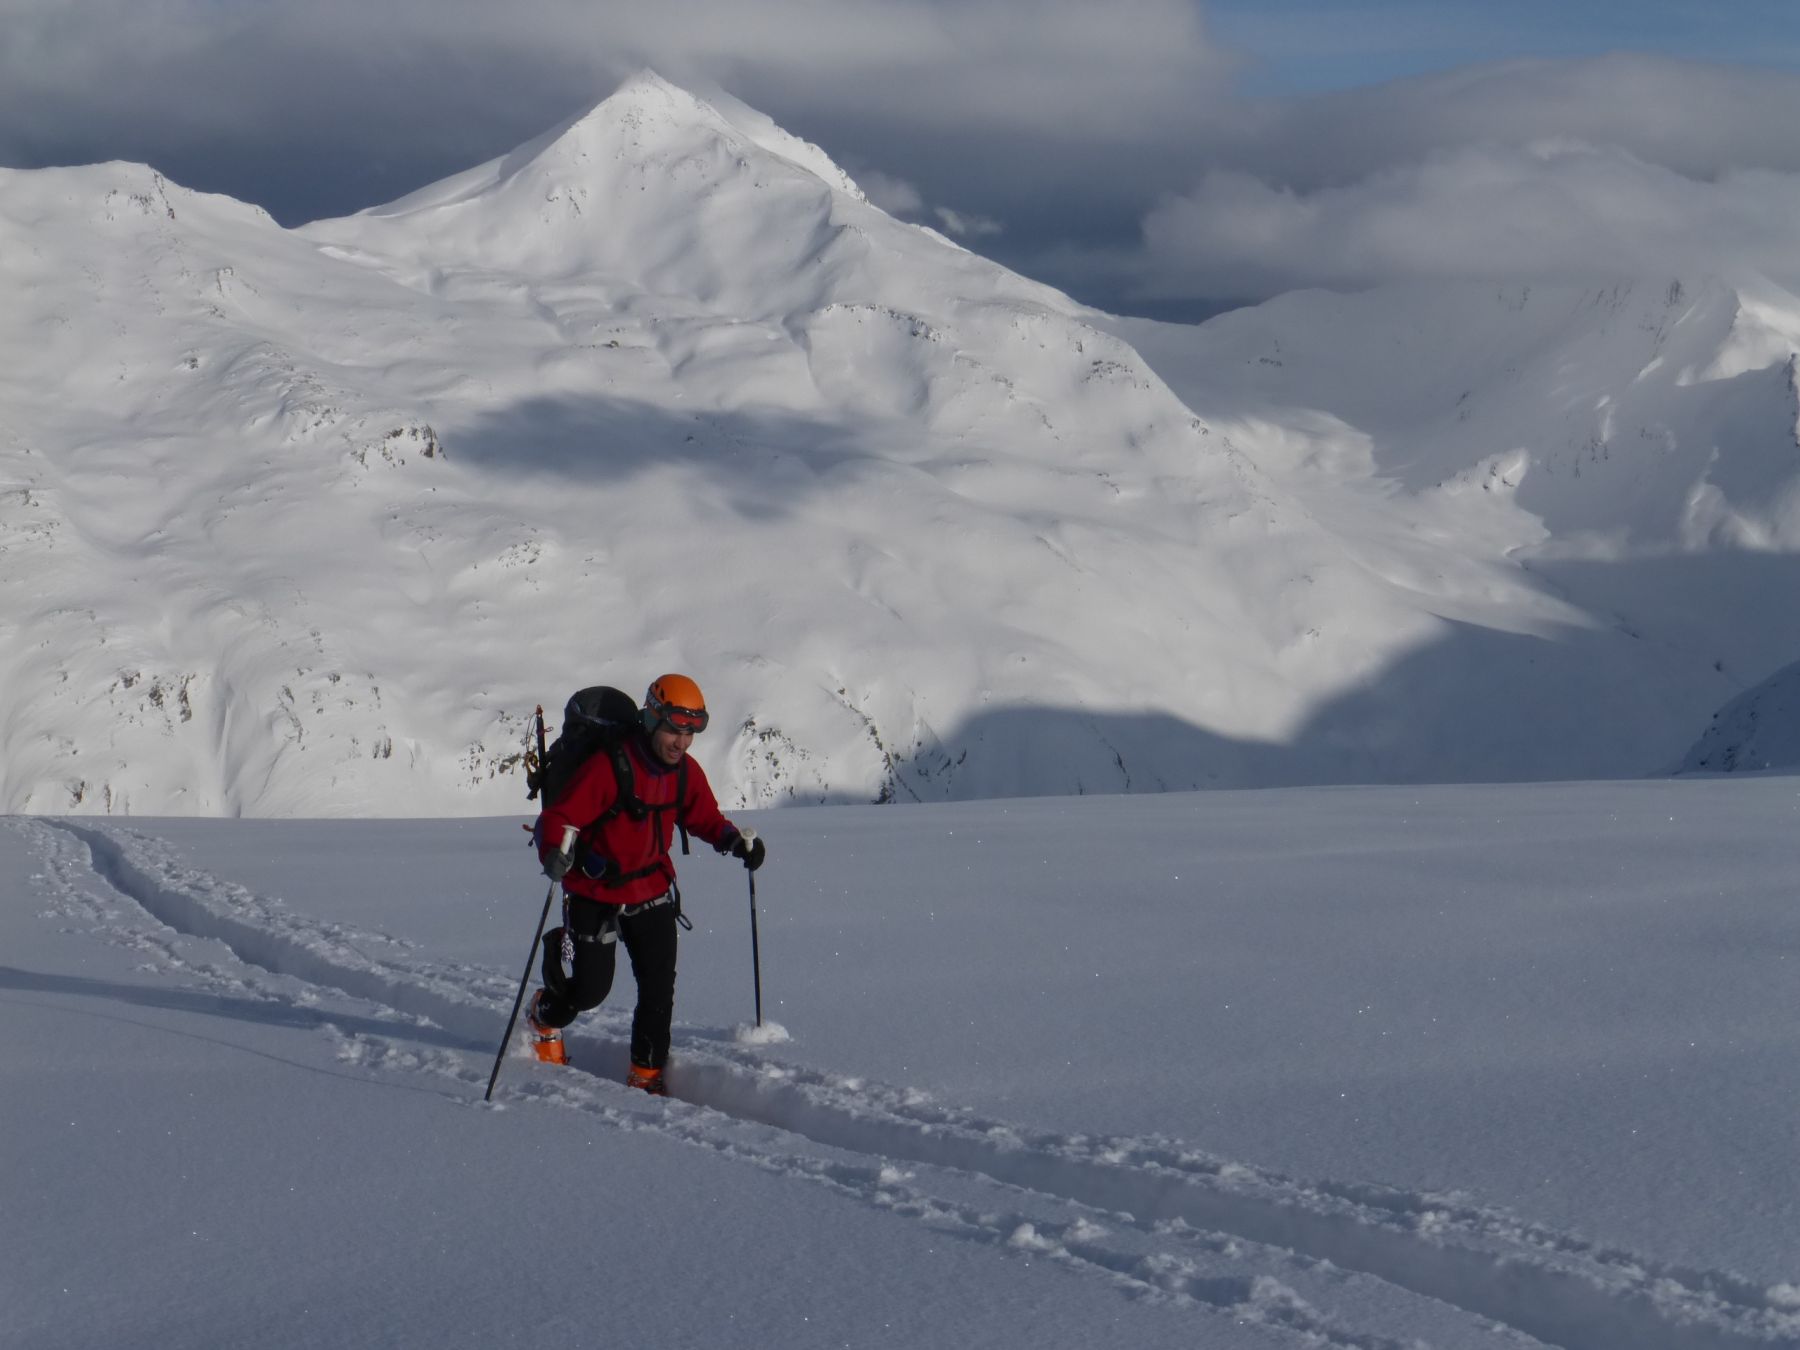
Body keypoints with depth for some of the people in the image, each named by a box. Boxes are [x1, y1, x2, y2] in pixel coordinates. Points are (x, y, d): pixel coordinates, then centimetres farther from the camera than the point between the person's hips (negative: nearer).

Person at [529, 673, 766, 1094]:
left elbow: (705, 818, 12)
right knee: (589, 989, 1)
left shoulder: (686, 772, -4)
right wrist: (555, 853, -45)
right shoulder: (610, 767, -24)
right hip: (596, 894, -5)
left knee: (659, 988, -2)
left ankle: (646, 1074, 13)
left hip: (653, 893, 5)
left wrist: (736, 840, -8)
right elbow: (559, 817, -24)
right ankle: (545, 1016, 36)